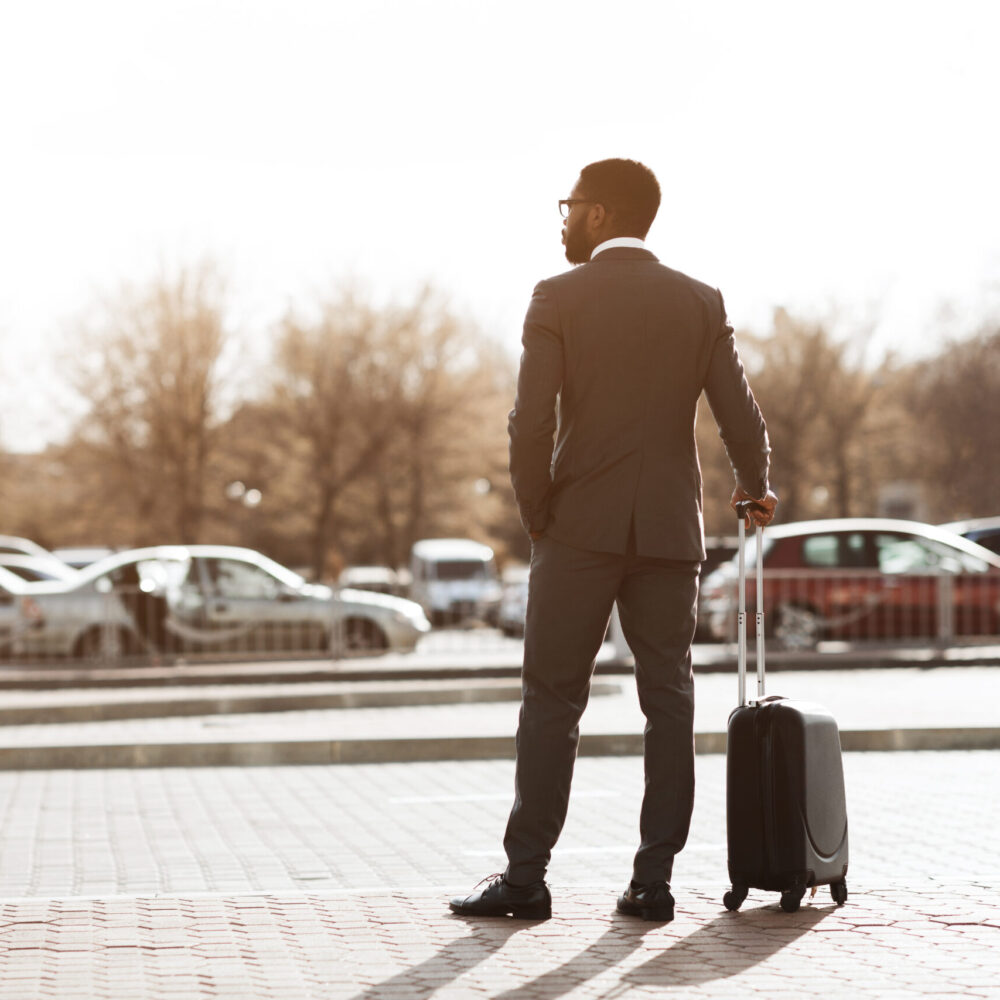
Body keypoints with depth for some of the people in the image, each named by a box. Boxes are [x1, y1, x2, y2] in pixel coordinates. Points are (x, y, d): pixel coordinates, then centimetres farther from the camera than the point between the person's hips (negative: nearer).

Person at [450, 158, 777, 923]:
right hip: (670, 530, 3)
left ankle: (527, 875, 3)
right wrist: (755, 490, 18)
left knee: (552, 701, 3)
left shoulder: (558, 299, -4)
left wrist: (536, 513, 3)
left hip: (581, 527, -2)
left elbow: (532, 421, -11)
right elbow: (741, 417, 0)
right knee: (669, 702, 6)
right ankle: (655, 879, 4)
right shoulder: (701, 303, 5)